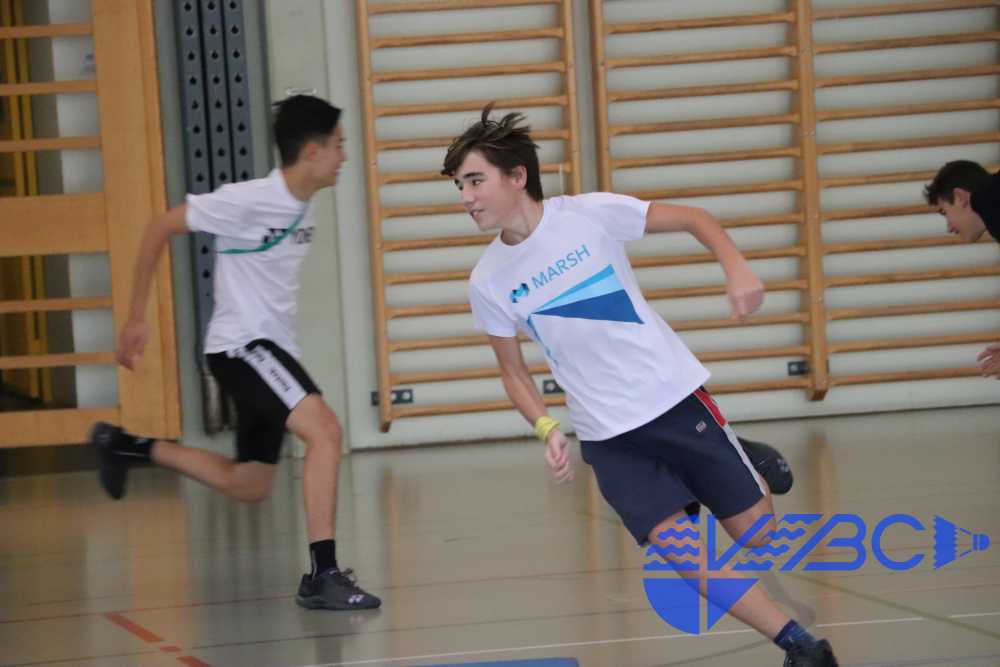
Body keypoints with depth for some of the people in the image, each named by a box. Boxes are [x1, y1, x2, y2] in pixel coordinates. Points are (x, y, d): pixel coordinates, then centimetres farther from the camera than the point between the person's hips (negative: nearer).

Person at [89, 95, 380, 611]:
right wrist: (136, 317, -9)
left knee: (248, 486, 16)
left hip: (272, 348, 9)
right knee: (325, 431, -26)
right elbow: (161, 226, -11)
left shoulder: (301, 206, 7)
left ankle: (125, 447, 33)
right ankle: (323, 576, -27)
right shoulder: (249, 200, -18)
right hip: (243, 344, -9)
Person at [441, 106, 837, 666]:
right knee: (681, 550, -15)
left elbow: (694, 219, -1)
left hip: (675, 395, -1)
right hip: (609, 435, 1)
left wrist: (737, 268, -20)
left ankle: (751, 463, 39)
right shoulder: (488, 282, -4)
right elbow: (514, 370, 8)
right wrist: (547, 428, -10)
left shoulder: (592, 214, -12)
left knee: (758, 533, 3)